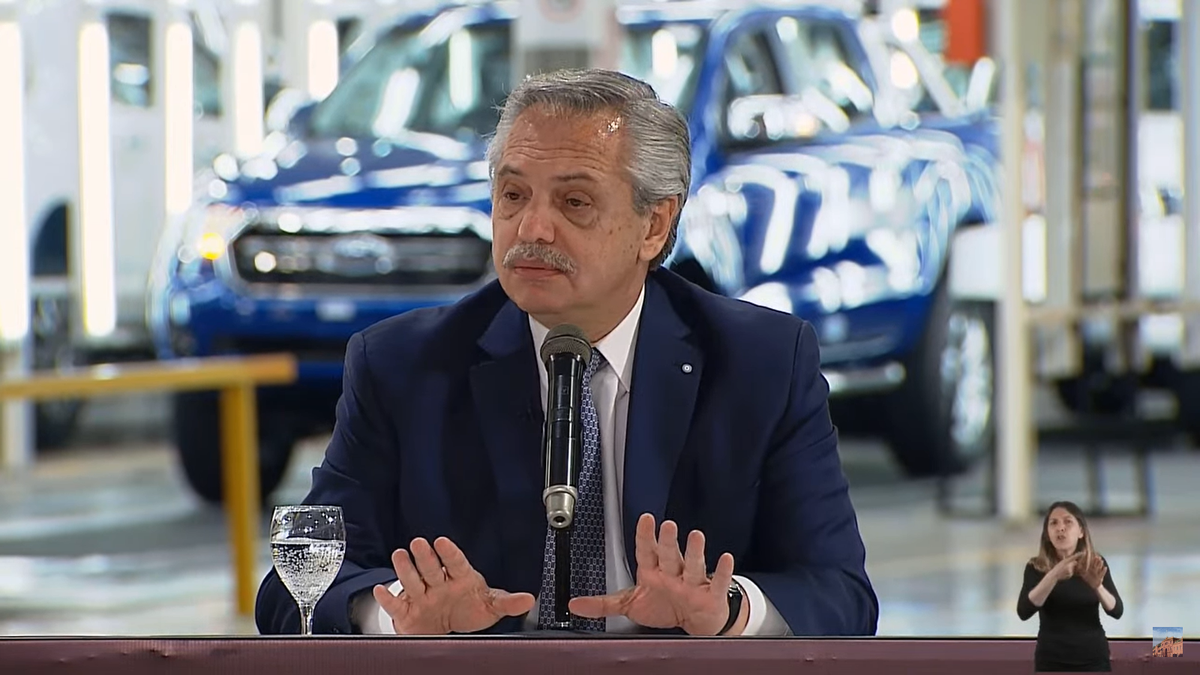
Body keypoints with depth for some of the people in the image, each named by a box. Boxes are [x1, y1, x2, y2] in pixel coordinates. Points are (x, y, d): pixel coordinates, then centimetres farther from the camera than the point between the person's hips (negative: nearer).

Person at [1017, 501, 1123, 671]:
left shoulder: (1096, 564, 3)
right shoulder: (1036, 568, -2)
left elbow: (1117, 610, -6)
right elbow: (1024, 611, -18)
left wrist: (1097, 586, -27)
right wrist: (1053, 576, -31)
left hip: (1093, 659, 1)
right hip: (1052, 661, -1)